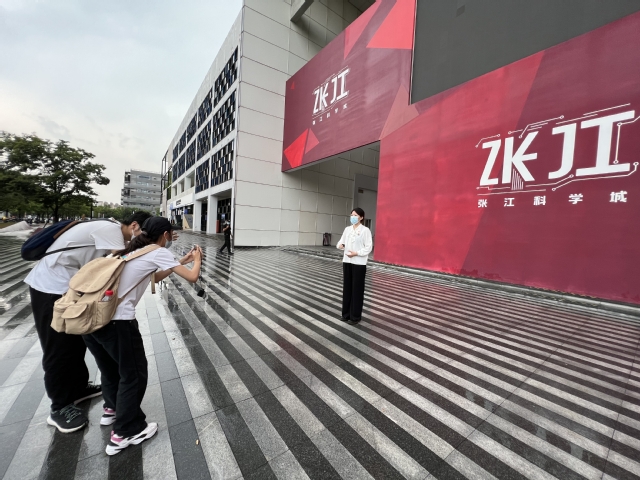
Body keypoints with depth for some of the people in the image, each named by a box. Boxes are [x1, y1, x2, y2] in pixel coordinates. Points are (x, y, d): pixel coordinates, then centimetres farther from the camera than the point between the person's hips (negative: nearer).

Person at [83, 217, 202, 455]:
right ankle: (125, 432, 26)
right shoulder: (159, 252, -5)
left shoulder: (137, 251, 19)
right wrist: (197, 259, 13)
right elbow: (192, 277, -7)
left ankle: (112, 409, 51)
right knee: (133, 374, 11)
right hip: (116, 319, -9)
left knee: (111, 367, 30)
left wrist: (182, 261, 28)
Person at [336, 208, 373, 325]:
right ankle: (346, 313, 24)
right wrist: (340, 245, -12)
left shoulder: (365, 230, -6)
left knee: (357, 289, 3)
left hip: (359, 263, -5)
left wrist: (357, 253, -19)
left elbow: (369, 247, -9)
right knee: (347, 287, 11)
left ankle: (355, 316, 14)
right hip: (347, 261, 5)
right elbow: (342, 241, 11)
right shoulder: (347, 229, 10)